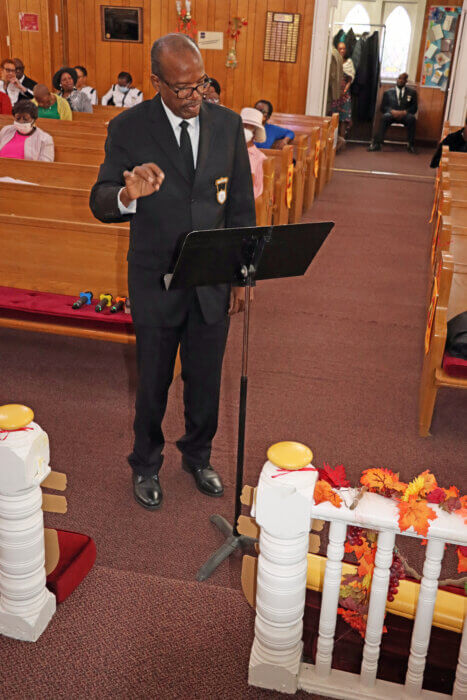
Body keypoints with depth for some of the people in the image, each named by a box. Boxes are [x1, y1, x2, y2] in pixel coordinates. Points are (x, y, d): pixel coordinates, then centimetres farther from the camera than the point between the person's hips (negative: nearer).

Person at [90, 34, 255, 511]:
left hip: (213, 280, 2)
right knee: (153, 383, 13)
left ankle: (198, 457, 41)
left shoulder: (228, 124, -2)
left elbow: (241, 206, 4)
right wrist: (128, 195, -36)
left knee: (205, 380, 16)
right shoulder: (128, 128, -10)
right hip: (156, 280, -2)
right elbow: (100, 203, -11)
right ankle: (146, 465, 37)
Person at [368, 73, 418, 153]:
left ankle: (411, 145, -30)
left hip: (405, 115, 0)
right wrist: (392, 111, -14)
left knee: (412, 118, -34)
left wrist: (404, 112, -14)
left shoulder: (412, 92, 15)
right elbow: (383, 107, 7)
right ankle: (377, 144, -38)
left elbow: (414, 108, 7)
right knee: (385, 117, -35)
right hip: (392, 114, 0)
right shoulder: (388, 92, 16)